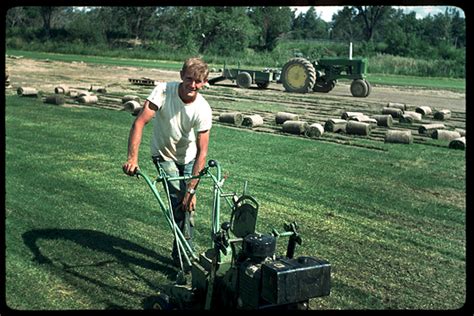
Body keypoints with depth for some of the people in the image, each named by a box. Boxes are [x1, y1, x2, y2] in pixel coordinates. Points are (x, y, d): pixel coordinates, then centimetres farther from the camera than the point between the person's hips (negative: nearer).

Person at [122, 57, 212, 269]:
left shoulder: (203, 109, -24)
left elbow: (202, 152, -24)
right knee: (178, 199, -17)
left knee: (188, 204, 2)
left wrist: (191, 189, -28)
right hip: (164, 155, -2)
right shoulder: (163, 91, -27)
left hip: (188, 158, 2)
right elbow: (140, 122, -32)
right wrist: (133, 158, -44)